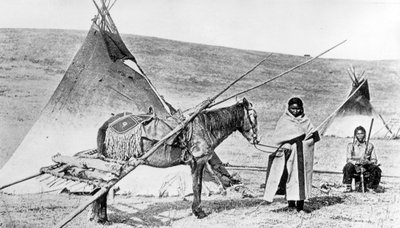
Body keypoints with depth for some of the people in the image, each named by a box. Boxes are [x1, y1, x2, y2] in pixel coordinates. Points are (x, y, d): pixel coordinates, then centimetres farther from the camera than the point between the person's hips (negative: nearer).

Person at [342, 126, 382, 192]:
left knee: (377, 170, -27)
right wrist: (356, 162, -23)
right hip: (355, 169, -1)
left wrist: (368, 162, -20)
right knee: (348, 166, -32)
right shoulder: (351, 146, 5)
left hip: (366, 169, 1)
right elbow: (348, 159, -3)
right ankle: (348, 187, -17)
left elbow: (374, 160, 3)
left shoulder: (370, 146, 6)